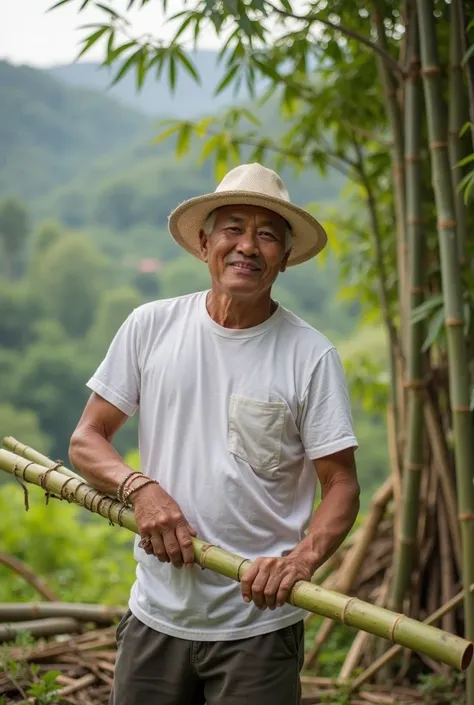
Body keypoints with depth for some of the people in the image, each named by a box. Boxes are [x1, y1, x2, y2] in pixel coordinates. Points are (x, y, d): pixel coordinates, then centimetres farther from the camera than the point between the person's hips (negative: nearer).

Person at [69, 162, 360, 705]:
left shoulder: (311, 355, -6)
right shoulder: (150, 327, 1)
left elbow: (341, 485, -5)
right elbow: (86, 440, 5)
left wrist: (303, 558, -24)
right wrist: (139, 487, -15)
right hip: (155, 614, 2)